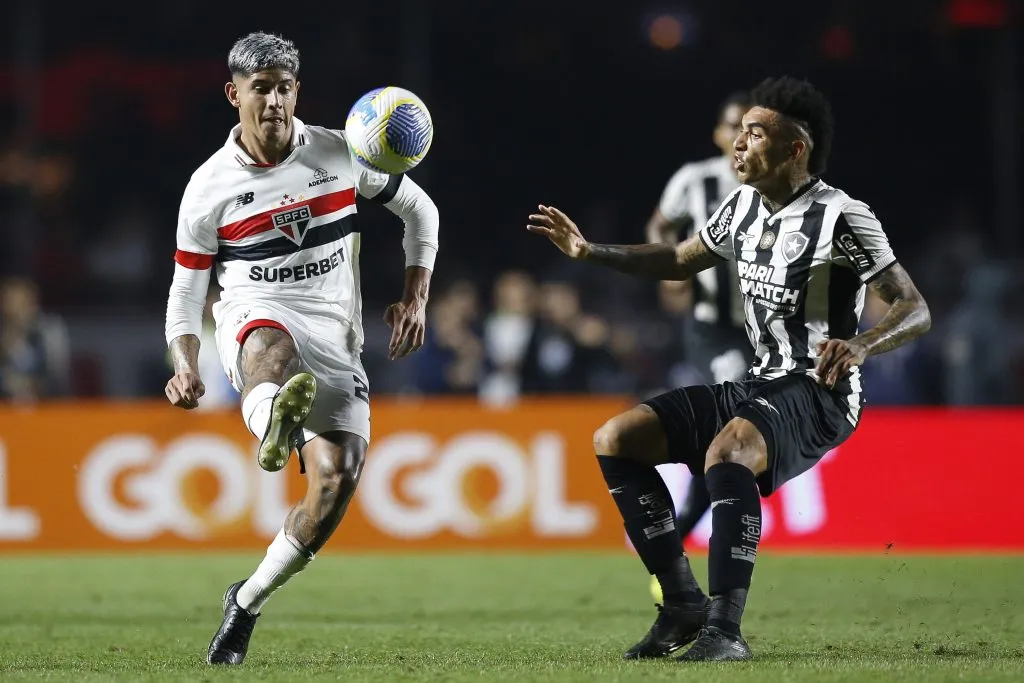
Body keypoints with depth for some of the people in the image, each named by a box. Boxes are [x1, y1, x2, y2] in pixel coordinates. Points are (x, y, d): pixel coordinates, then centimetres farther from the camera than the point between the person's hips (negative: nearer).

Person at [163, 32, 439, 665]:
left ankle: (248, 601, 1)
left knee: (339, 477, -17)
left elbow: (419, 210, 17)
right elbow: (185, 292, 6)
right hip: (255, 318, -2)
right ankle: (270, 421, -81)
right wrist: (186, 370, -11)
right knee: (272, 344, -42)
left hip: (334, 339, 3)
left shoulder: (341, 154, 3)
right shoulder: (210, 186, 0)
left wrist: (415, 298, 6)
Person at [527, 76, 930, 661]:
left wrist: (860, 345, -36)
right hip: (759, 387, 9)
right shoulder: (745, 204, 9)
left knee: (726, 451, -39)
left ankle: (725, 629, -37)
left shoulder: (841, 217, -14)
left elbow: (917, 311, -16)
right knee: (614, 440, -1)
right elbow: (680, 262, 27)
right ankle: (684, 605, 2)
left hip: (819, 394, -9)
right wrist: (588, 252, 17)